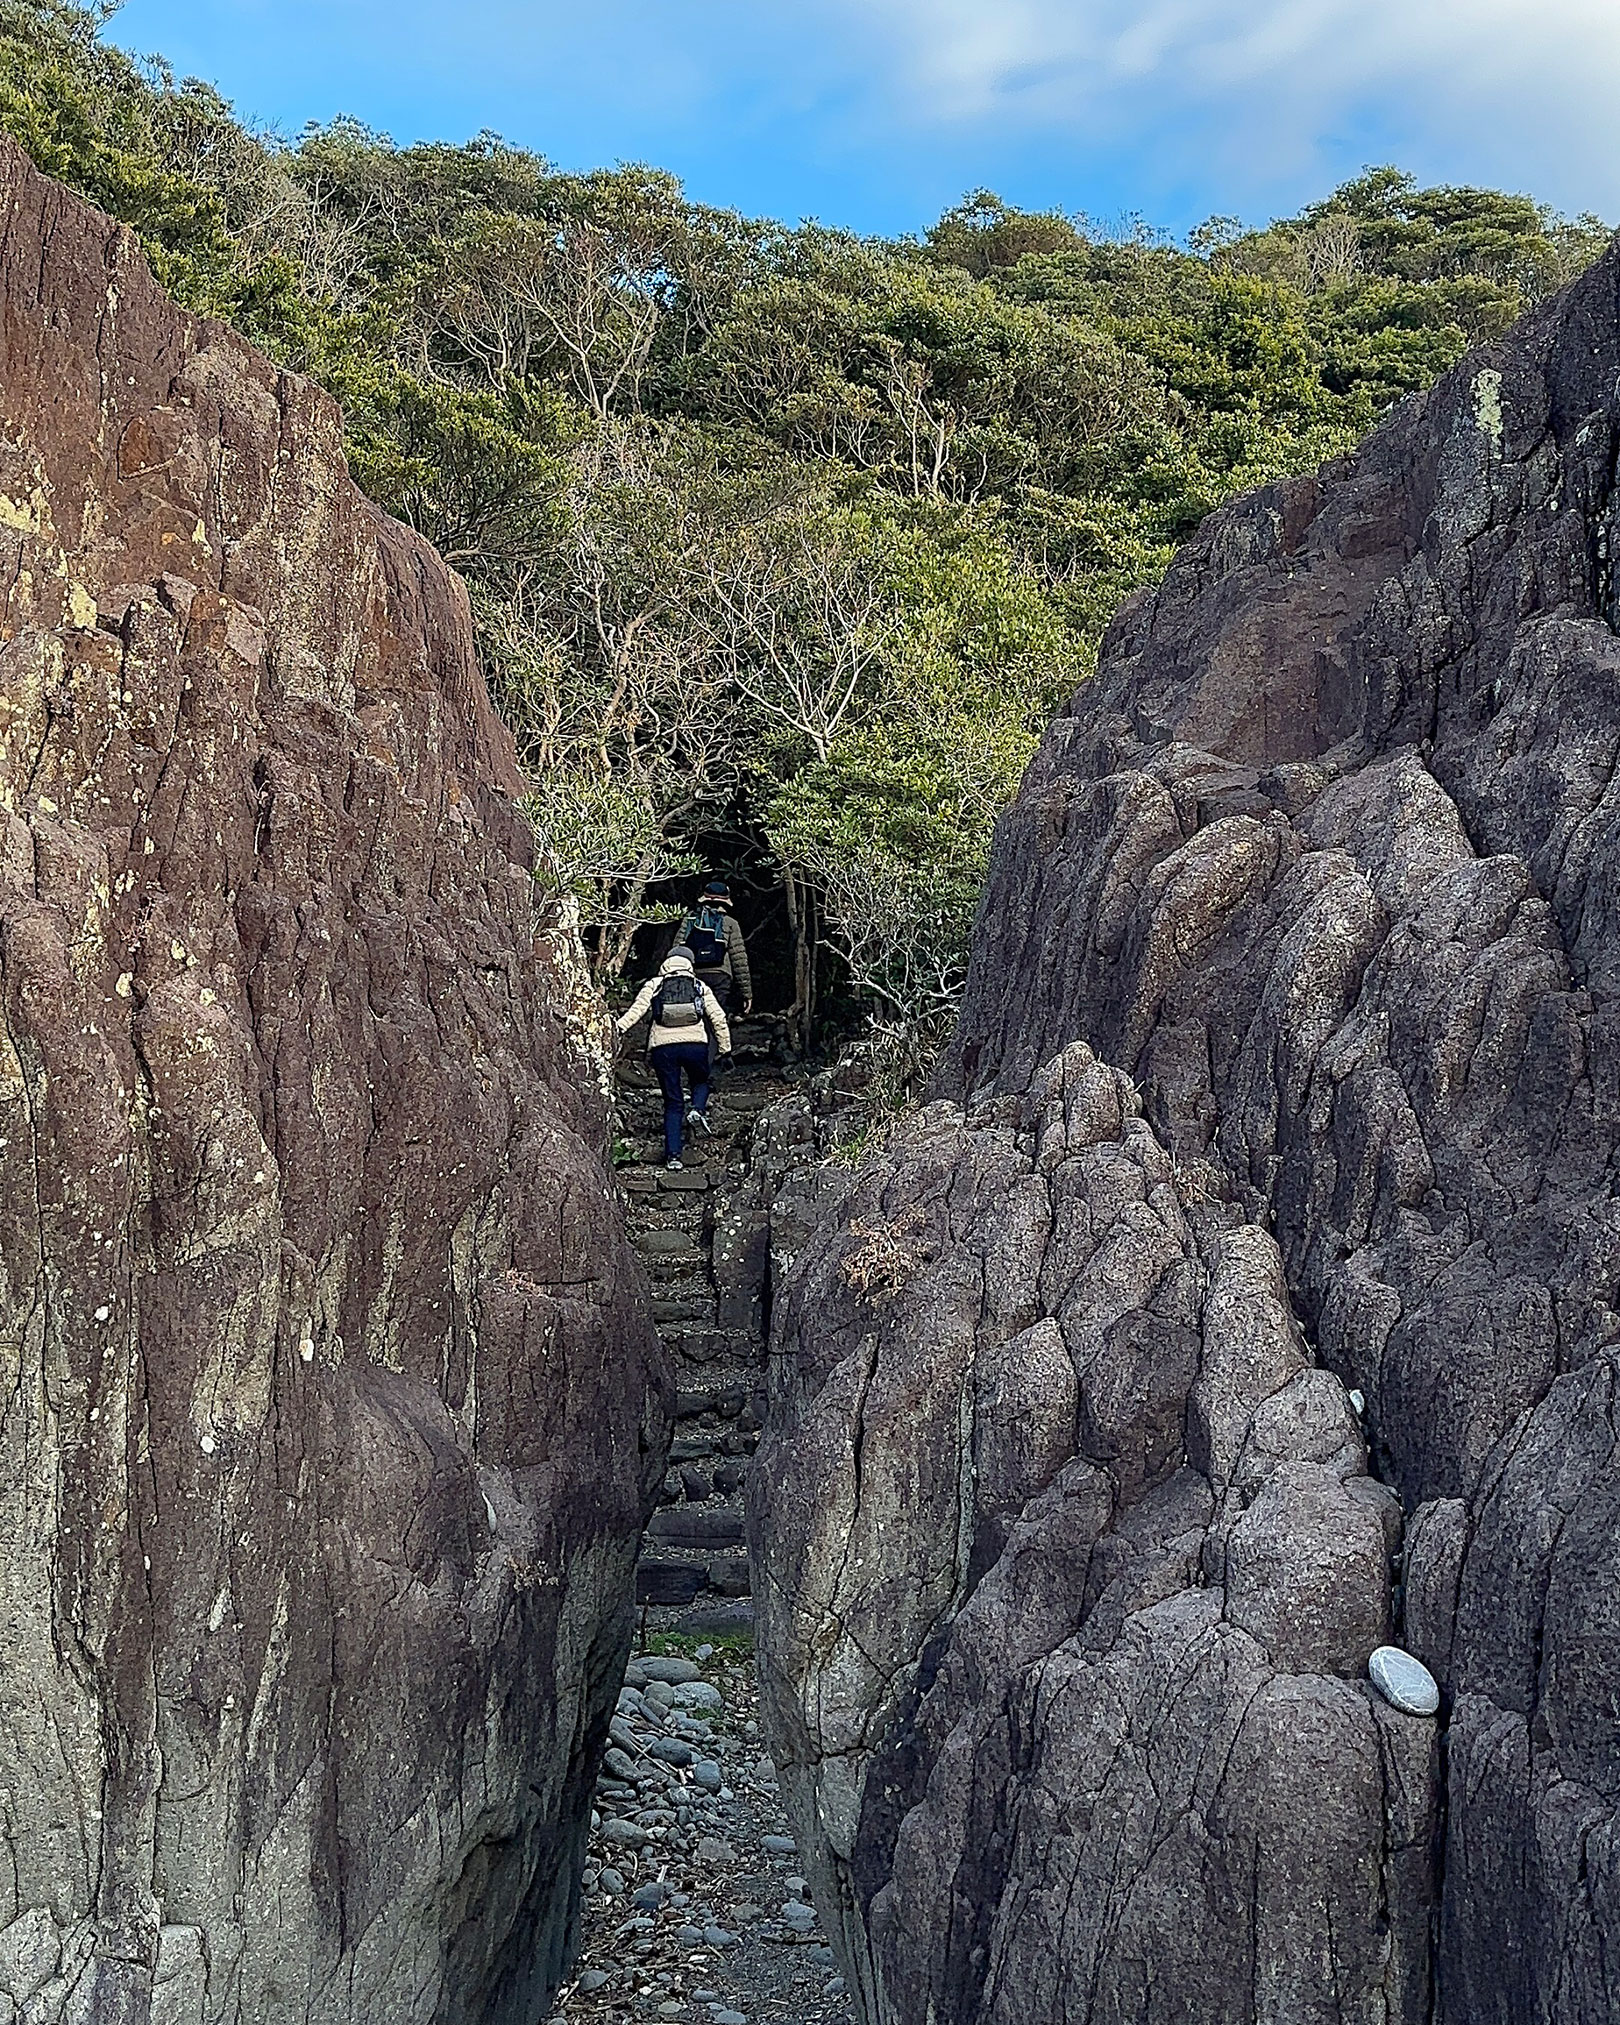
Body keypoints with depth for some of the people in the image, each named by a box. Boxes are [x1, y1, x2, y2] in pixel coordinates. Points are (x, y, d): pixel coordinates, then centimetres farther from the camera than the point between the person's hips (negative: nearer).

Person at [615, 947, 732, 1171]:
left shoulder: (654, 985, 13)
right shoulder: (700, 986, 16)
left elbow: (638, 1008, -5)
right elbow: (718, 1018, 11)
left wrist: (619, 1026, -14)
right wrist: (725, 1047, 17)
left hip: (662, 1046, 0)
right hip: (695, 1044, 0)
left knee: (672, 1103, 9)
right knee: (700, 1082, 29)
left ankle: (673, 1155, 0)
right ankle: (697, 1109, -3)